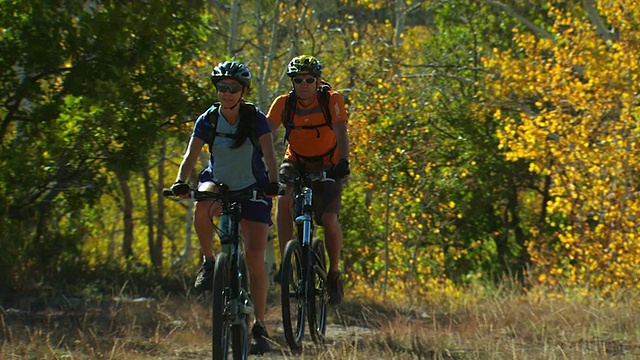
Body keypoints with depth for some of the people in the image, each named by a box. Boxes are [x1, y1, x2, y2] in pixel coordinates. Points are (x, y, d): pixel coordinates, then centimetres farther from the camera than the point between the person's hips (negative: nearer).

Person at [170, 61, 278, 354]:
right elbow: (191, 154, -18)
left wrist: (273, 182, -42)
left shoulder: (255, 119, -13)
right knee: (201, 209, -36)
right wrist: (181, 182, -37)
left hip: (252, 189, -2)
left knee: (255, 257, -11)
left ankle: (260, 327, -4)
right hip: (219, 184, 2)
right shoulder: (208, 120, -9)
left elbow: (269, 153, -23)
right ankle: (209, 262, -10)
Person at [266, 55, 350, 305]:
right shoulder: (284, 103, -13)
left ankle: (334, 272, 6)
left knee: (329, 221, -19)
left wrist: (343, 162, -46)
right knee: (284, 197, -31)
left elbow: (341, 133, -28)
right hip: (296, 163, 1)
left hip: (326, 167, -1)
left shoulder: (332, 101, -17)